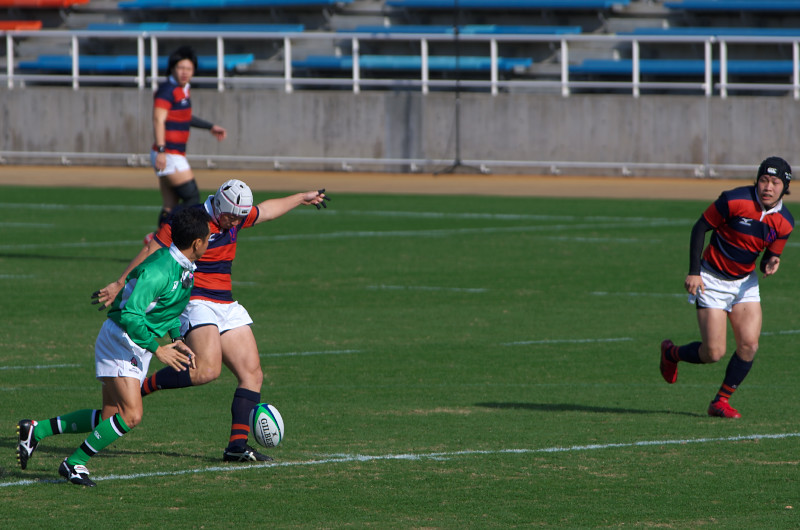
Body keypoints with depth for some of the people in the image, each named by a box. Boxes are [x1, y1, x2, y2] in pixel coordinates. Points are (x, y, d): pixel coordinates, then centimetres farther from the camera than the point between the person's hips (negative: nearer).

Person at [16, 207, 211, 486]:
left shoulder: (186, 269, 6)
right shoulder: (158, 271, -26)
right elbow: (130, 314, -31)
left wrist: (177, 340, 12)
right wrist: (158, 350, -27)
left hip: (139, 347, 10)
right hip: (121, 341, -10)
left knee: (109, 417, 9)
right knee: (131, 415, -19)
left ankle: (37, 430, 19)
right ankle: (74, 463, -5)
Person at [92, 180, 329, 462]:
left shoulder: (236, 218, 10)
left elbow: (267, 210, 31)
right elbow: (151, 252, -10)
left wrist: (302, 198, 44)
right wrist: (120, 285, -10)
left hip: (227, 306, 9)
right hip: (196, 302, -9)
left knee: (252, 374, -1)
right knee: (207, 369, -28)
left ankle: (237, 445, -3)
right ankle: (138, 387, -15)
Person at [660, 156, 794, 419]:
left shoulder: (785, 222, -6)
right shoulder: (734, 200, -20)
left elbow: (771, 255, 8)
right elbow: (700, 227, -11)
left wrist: (770, 264, -18)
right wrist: (694, 272, -15)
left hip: (745, 283, 5)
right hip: (713, 281, -5)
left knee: (749, 345, -11)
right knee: (714, 353, -9)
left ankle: (721, 401, 7)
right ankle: (671, 353, 22)